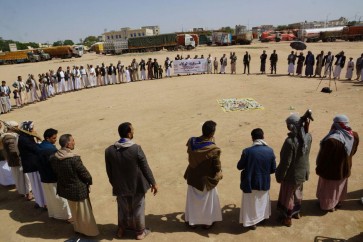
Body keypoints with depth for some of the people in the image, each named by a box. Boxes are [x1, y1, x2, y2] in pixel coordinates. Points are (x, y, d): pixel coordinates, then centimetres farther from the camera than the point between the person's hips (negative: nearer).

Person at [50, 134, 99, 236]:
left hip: (65, 188, 7)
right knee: (84, 213, 15)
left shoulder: (53, 157, -10)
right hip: (78, 190, -7)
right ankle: (90, 231, 32)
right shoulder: (74, 158, -31)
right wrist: (89, 181, 0)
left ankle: (78, 228, 48)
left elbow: (56, 172, 5)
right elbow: (84, 173, -21)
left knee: (74, 211, 29)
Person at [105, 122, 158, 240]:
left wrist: (114, 184, 16)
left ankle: (121, 229, 43)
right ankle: (140, 232, 34)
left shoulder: (109, 150, -13)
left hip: (120, 186, 3)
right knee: (138, 209, 17)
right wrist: (153, 183, -2)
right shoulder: (136, 149, -24)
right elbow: (145, 168, -15)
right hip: (137, 186, -3)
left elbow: (109, 171, -1)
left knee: (123, 209, 24)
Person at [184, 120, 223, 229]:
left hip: (193, 177, 4)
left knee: (193, 199, 23)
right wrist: (220, 175, 7)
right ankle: (207, 222, 40)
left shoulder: (191, 141, -18)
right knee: (207, 201, 22)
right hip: (207, 179, -3)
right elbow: (217, 167, -17)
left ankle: (192, 221, 40)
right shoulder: (214, 149, -30)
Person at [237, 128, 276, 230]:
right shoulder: (270, 151, -13)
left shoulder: (247, 151, -22)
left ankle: (252, 222, 31)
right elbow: (273, 169, -4)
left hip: (250, 183, -3)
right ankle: (264, 216, 48)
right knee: (263, 201, 28)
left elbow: (239, 166, -10)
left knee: (251, 203, 17)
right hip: (264, 183, 3)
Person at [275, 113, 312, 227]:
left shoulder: (290, 141, -34)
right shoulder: (308, 136, -13)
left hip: (292, 174, -7)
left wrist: (280, 176, -9)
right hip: (302, 171, 7)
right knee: (297, 192, 28)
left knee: (287, 195, 15)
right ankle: (296, 212, 49)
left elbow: (286, 162, -26)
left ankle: (287, 218, 34)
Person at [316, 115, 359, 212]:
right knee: (340, 186, 29)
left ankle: (327, 205, 38)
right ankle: (338, 202, 51)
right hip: (345, 168, 7)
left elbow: (324, 157, -24)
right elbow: (353, 152, 5)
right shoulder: (354, 136, -13)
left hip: (331, 170, -6)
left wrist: (319, 168, -9)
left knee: (329, 188, 18)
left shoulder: (332, 140, -37)